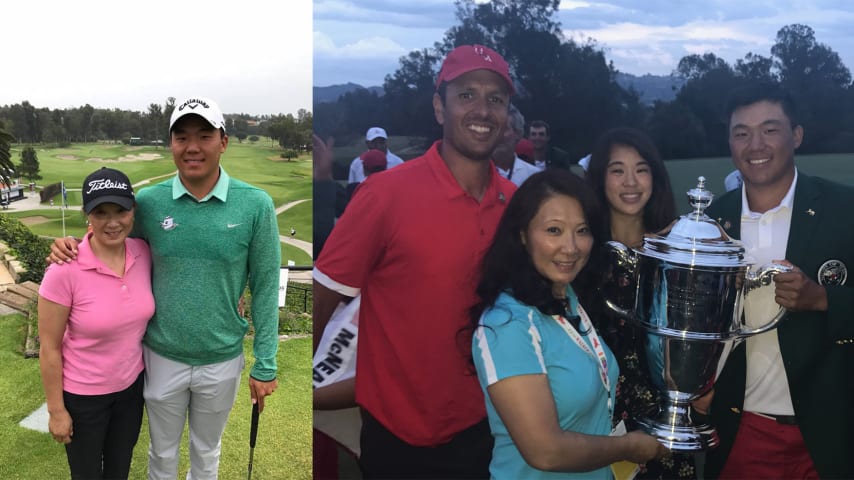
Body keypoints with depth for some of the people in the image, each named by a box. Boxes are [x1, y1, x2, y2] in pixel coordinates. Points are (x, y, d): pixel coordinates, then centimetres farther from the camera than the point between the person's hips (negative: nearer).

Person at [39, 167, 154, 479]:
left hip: (132, 384, 4)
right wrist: (56, 410, -10)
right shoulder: (65, 270, -26)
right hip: (82, 394, -4)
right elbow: (49, 348, -16)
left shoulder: (143, 253, -12)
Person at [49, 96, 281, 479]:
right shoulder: (148, 202, -10)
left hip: (221, 360, -1)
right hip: (162, 358, 1)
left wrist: (265, 365, -7)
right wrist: (72, 248, -15)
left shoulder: (255, 205, -15)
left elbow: (265, 287, -9)